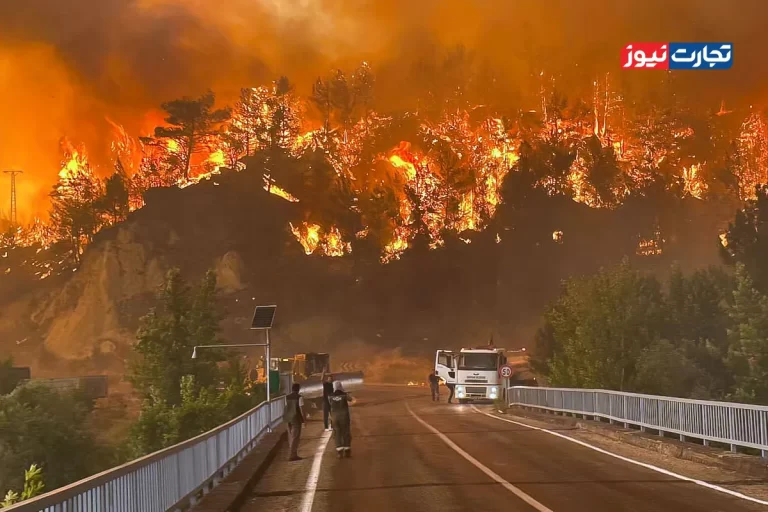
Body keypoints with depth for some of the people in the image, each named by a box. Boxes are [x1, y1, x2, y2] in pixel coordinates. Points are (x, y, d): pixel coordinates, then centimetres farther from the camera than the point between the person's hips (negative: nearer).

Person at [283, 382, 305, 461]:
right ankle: (292, 455, -1)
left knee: (290, 436, 15)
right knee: (295, 437, 1)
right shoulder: (299, 397, -10)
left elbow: (286, 407, 1)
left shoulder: (287, 397, 4)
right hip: (296, 417, -5)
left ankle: (292, 454, 21)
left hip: (288, 417, 5)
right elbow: (301, 408, -12)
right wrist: (303, 419, -4)